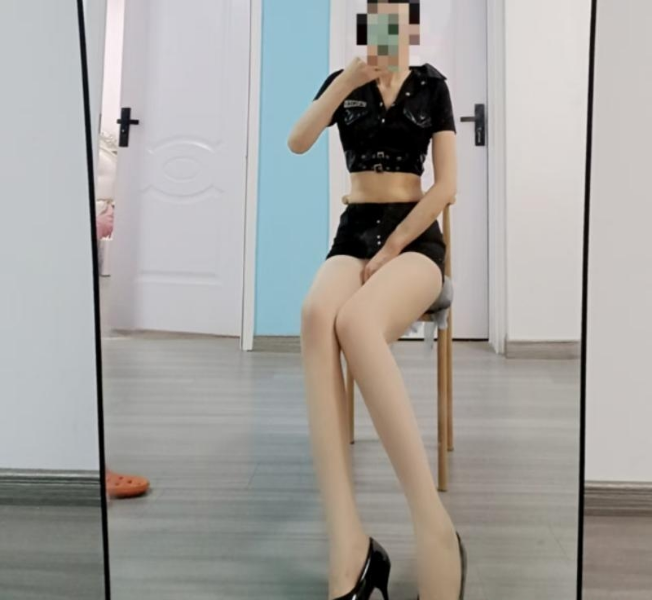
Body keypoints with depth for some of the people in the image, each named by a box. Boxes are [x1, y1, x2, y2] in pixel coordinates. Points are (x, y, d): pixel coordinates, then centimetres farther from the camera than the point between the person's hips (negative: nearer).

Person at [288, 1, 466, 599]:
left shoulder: (431, 84, 9)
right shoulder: (342, 81, 15)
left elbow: (447, 186, 0)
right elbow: (297, 143, -3)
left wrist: (390, 250, -10)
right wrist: (350, 80, -15)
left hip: (414, 236, -2)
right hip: (354, 232, 2)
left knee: (355, 321, -39)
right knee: (318, 314, -37)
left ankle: (436, 531, -38)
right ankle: (349, 551, -43)